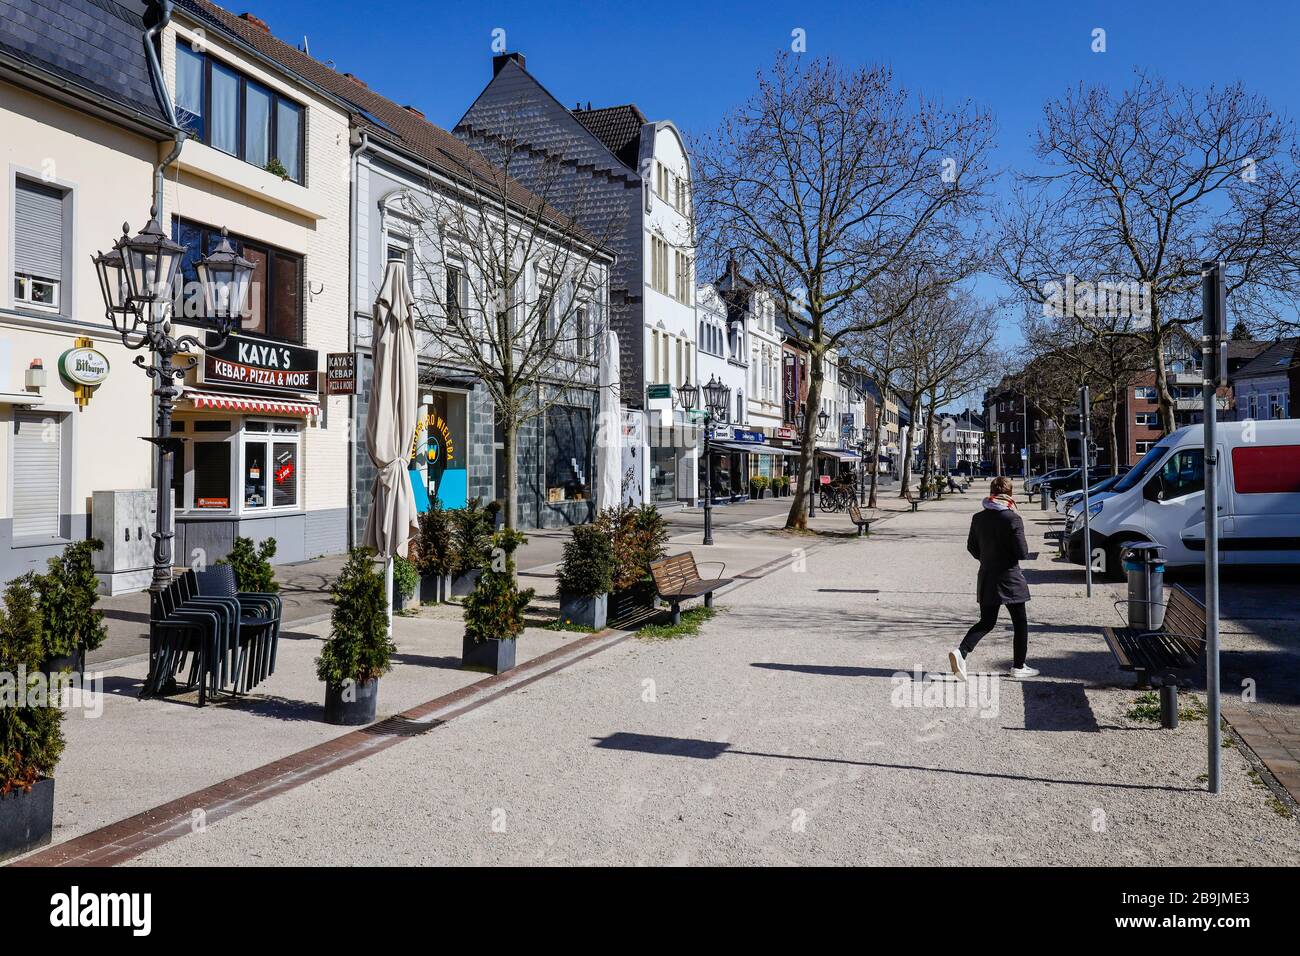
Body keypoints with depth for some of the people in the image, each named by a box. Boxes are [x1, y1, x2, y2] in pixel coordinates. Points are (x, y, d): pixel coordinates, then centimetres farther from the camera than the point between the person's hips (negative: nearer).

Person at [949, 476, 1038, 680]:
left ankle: (961, 651, -11)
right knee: (1020, 623, 12)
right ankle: (1019, 667, 19)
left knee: (986, 622, 12)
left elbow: (971, 547, 9)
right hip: (1009, 578, -5)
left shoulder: (978, 518, 1)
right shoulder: (1013, 519, -15)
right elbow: (1022, 552, -15)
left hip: (986, 578, 5)